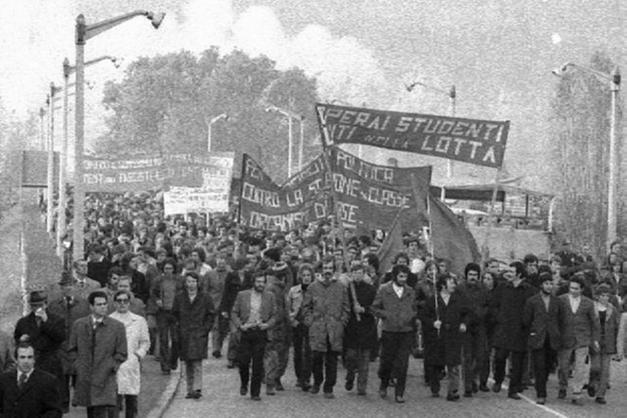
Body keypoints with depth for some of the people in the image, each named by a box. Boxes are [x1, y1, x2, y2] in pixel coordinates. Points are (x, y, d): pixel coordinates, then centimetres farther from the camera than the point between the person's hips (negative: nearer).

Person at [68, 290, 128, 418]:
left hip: (106, 380, -3)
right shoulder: (79, 325, 6)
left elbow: (121, 354, 3)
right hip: (84, 380, 3)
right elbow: (72, 350, 14)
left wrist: (109, 368, -5)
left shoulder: (117, 326, -1)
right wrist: (78, 366, 3)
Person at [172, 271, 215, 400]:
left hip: (199, 334, -3)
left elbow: (211, 315, 6)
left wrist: (205, 329, -2)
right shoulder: (179, 298, 6)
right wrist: (179, 327, 9)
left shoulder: (205, 298, 0)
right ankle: (190, 390, 10)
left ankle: (197, 389, -15)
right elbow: (175, 314, 17)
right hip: (184, 335, 3)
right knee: (188, 364, 6)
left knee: (197, 363, -12)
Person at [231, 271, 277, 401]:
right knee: (243, 361, -3)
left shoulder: (269, 296, 6)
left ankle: (255, 393, 6)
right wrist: (239, 325, -7)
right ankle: (244, 384, 26)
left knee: (258, 365, -2)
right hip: (246, 332, 0)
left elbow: (273, 315, 10)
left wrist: (268, 324, -8)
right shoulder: (242, 295, 4)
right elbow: (234, 313, 7)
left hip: (261, 333, 0)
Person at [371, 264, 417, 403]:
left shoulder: (410, 292, 9)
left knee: (402, 364, -2)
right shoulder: (383, 290, 0)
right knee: (387, 360, 5)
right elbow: (374, 308, 5)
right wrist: (386, 315, -8)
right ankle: (383, 385, 31)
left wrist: (412, 318, 0)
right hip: (389, 331, -2)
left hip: (406, 331, 2)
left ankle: (399, 393, 4)